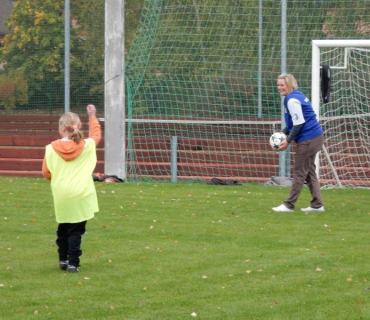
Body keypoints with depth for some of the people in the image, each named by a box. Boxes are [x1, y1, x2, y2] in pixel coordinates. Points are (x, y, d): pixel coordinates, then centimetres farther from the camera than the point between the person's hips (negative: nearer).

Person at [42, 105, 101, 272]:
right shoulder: (86, 146, -4)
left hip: (61, 197, 1)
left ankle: (63, 259, 27)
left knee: (62, 229, 19)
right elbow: (96, 135, 18)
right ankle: (73, 263, -6)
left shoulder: (51, 149, -6)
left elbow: (46, 173, 1)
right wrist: (92, 117, 31)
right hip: (80, 195, -1)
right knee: (76, 231, 0)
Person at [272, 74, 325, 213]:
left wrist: (288, 141, -14)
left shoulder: (292, 100, -16)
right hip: (315, 137, 10)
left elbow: (299, 123, -20)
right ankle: (317, 205, 15)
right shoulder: (297, 96, 15)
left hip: (308, 140, -10)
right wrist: (283, 133, 14)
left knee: (299, 173, -3)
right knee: (309, 172, 14)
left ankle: (289, 205, 3)